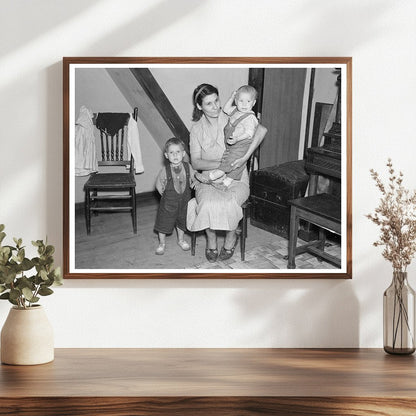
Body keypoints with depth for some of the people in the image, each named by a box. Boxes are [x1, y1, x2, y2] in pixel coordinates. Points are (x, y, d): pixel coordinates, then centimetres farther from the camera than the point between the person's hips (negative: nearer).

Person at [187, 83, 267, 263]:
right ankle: (211, 241, -5)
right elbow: (195, 162, -3)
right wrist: (221, 164, -20)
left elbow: (262, 130, -16)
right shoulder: (197, 129, 4)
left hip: (235, 180, -1)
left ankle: (231, 236, -1)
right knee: (209, 203, -33)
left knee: (229, 203, -33)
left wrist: (245, 157, -26)